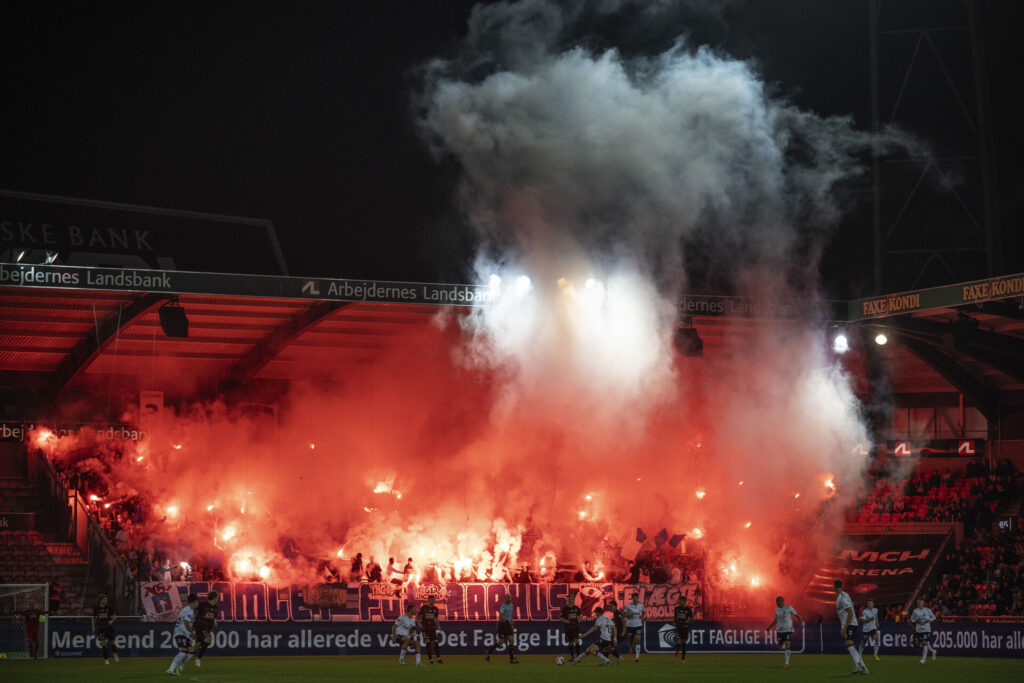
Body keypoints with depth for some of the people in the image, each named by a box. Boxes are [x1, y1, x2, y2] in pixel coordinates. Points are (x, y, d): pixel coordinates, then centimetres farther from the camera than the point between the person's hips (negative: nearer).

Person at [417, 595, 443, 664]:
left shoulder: (435, 609, 8)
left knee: (435, 643, -1)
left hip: (432, 628, 3)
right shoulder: (423, 608, -3)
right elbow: (417, 616, 4)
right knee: (428, 643, -8)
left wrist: (438, 626, 8)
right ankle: (430, 659, -5)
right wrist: (418, 623, -10)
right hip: (425, 629, -3)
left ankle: (438, 659, 3)